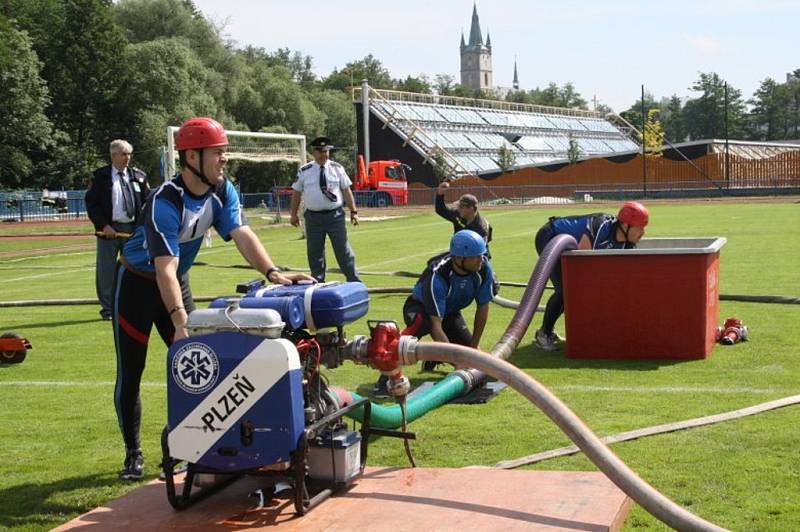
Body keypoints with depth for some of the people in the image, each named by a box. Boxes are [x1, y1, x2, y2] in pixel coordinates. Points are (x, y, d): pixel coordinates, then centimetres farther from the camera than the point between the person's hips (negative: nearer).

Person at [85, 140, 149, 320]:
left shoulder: (138, 176, 10)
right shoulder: (100, 176, 1)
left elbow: (147, 202, 11)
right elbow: (91, 202, -2)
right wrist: (103, 225, -11)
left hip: (133, 229, 3)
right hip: (109, 229, -3)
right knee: (106, 271, 0)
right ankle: (107, 309, 9)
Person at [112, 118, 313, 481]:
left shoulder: (222, 192, -11)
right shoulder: (166, 202, -32)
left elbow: (241, 234, -21)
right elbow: (165, 268, -39)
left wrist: (272, 272, -37)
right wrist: (179, 319, -50)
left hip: (176, 283, 7)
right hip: (137, 283, -6)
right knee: (130, 373, -2)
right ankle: (133, 454, 12)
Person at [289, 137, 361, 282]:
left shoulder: (337, 168, 3)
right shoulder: (304, 171, 3)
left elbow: (346, 190, 3)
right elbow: (296, 192, 8)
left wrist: (353, 211, -1)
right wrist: (294, 214, 6)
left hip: (335, 215, -1)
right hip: (313, 217, 1)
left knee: (343, 249, 0)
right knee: (315, 252, 7)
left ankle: (354, 281, 6)